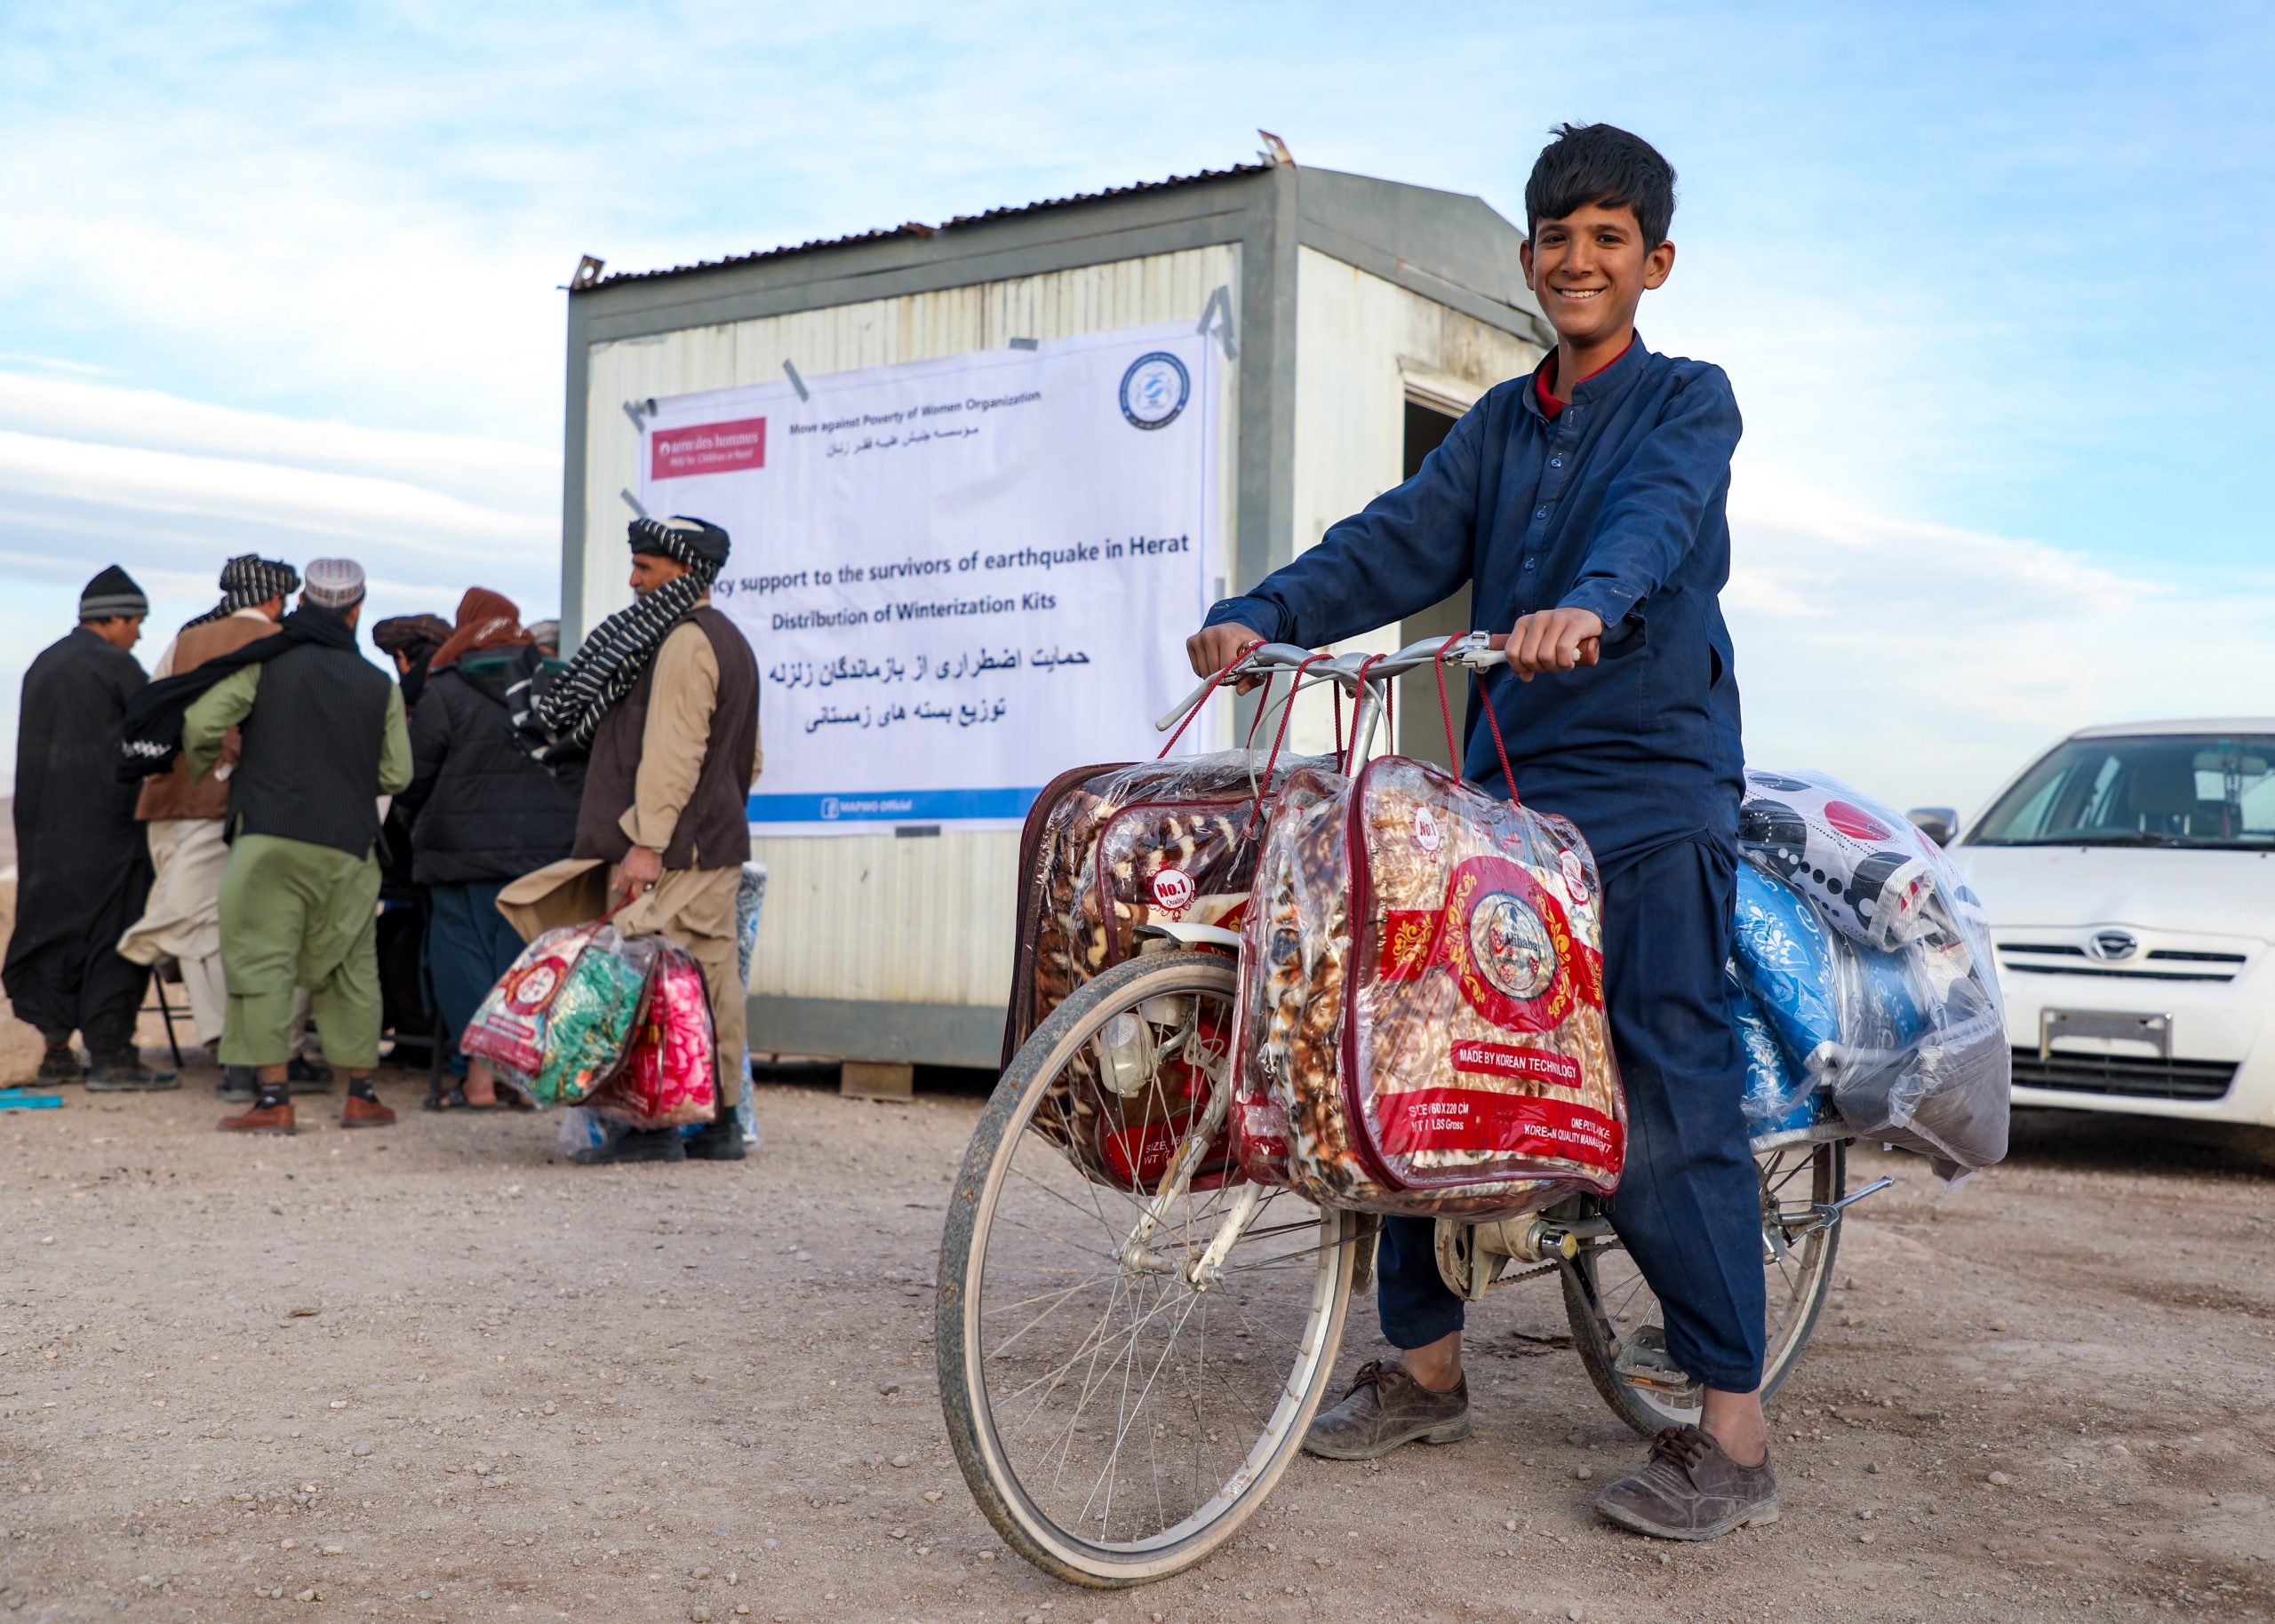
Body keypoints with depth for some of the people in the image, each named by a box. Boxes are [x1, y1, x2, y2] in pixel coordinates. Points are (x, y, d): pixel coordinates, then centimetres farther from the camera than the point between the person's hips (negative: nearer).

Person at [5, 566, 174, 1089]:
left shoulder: (42, 665, 16)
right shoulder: (116, 665, -8)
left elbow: (43, 742, 18)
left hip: (43, 825, 8)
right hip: (103, 820, -8)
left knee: (54, 929, 10)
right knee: (112, 933, -5)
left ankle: (56, 1052, 13)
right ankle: (110, 1055, -7)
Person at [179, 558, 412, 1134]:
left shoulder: (265, 665, 1)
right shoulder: (380, 686, 8)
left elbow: (201, 721, -7)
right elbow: (396, 775, 9)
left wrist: (200, 774, 13)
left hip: (270, 836, -3)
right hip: (348, 846, 3)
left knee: (263, 963, -2)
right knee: (351, 970, 12)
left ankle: (273, 1097, -8)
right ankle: (362, 1093, 14)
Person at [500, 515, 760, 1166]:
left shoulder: (684, 642, -12)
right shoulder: (730, 641, 19)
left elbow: (672, 752, -20)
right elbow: (748, 760, 24)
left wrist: (647, 842, -23)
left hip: (670, 853, -10)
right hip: (716, 848, 10)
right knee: (712, 979, 9)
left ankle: (657, 1125, -5)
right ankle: (719, 1122, 13)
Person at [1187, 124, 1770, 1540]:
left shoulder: (1689, 402, 3)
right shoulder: (1501, 423, 18)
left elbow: (1655, 515, -19)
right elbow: (1401, 542, 4)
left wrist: (1585, 604, -41)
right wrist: (1261, 615, -12)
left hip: (1654, 795, -5)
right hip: (1504, 786, 6)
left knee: (1668, 1100, -10)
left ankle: (1734, 1434, -2)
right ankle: (1426, 1368, 19)